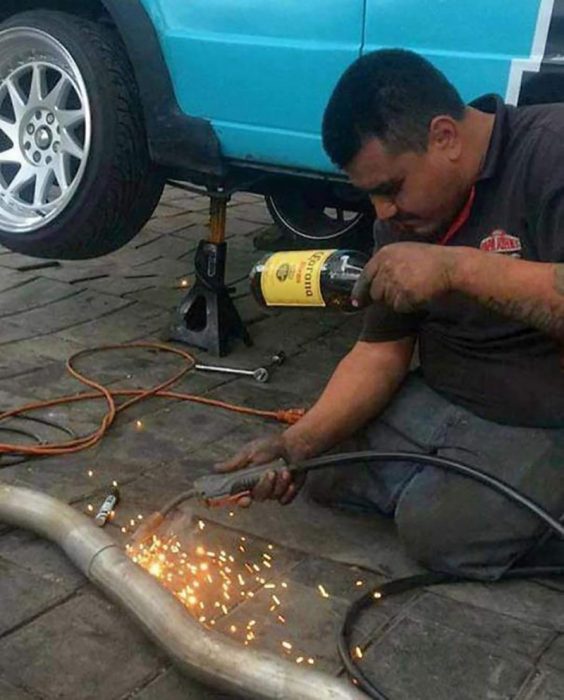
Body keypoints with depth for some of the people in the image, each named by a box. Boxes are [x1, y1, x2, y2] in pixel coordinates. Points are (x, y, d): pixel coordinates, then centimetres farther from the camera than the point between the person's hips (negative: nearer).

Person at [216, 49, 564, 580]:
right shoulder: (404, 214, 1)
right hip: (440, 401, 7)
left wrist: (456, 267, -39)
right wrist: (295, 444, -11)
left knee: (437, 528, -22)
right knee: (325, 472, 1)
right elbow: (381, 352, 1)